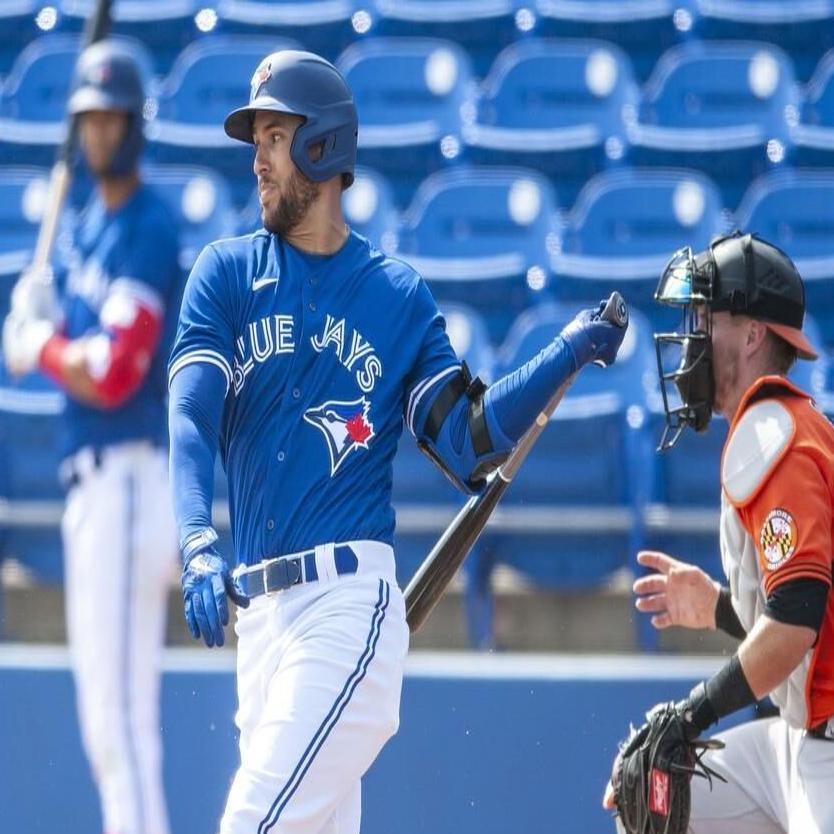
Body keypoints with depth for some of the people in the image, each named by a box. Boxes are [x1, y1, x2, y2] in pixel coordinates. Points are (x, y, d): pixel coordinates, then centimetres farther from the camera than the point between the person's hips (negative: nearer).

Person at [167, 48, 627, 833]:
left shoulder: (397, 293, 7)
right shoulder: (226, 274, 9)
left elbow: (467, 447, 2)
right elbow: (189, 417, -6)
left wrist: (568, 354, -8)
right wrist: (197, 548, -23)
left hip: (351, 599, -3)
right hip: (259, 606, 4)